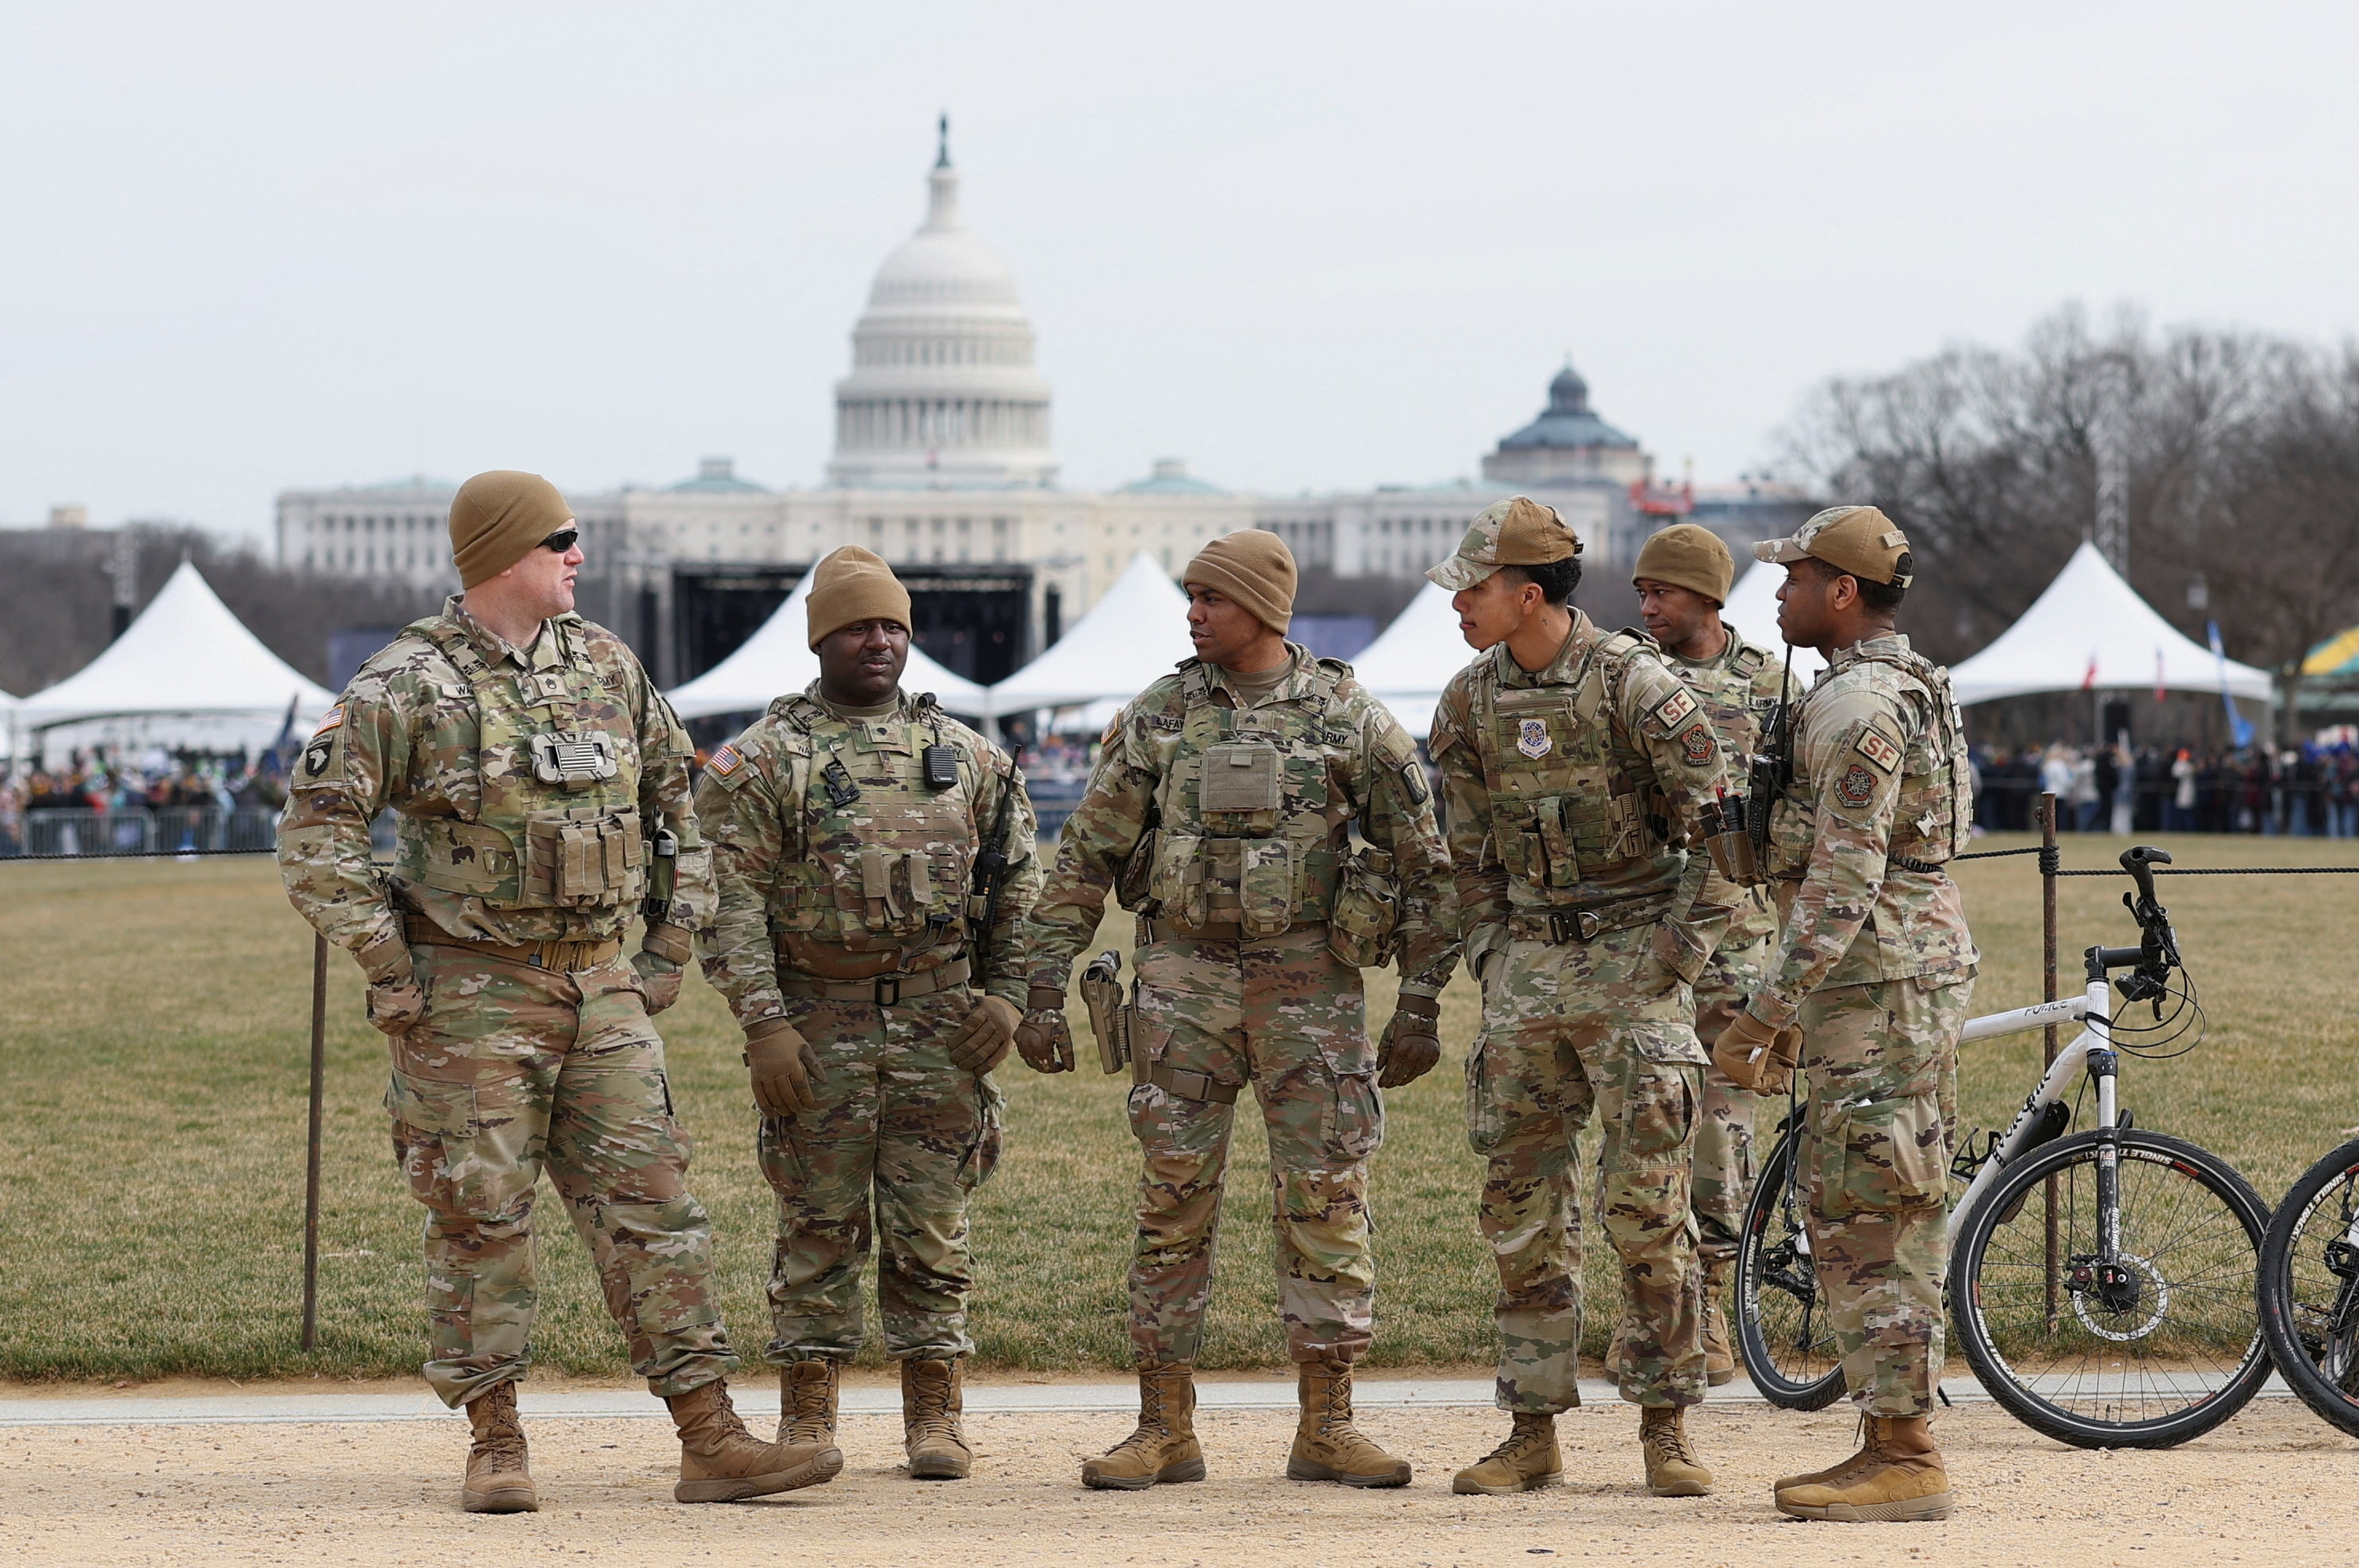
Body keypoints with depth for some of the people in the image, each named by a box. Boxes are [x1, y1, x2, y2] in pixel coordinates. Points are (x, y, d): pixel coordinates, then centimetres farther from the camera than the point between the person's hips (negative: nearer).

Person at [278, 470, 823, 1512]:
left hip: (600, 987, 5)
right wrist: (389, 970, -12)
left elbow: (674, 799, 19)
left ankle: (710, 1442, 1)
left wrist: (673, 944, 13)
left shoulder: (607, 667, 8)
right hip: (471, 996, -5)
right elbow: (315, 832, -11)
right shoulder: (407, 686, -9)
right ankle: (495, 1447, 9)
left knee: (650, 1202, 1)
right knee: (480, 1220, 0)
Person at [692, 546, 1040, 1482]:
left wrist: (1008, 994, 2)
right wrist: (763, 1022, -14)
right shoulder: (761, 762, 0)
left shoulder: (967, 757, 11)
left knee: (932, 1227, 4)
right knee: (819, 1228, 1)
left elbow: (1016, 885, 14)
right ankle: (807, 1419, 8)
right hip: (817, 1027, -2)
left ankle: (935, 1414, 9)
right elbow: (731, 903, -6)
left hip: (940, 1026, 2)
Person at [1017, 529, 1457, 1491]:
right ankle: (1164, 1429, 8)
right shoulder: (1159, 717, 4)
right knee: (1172, 1204, 2)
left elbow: (1423, 864, 3)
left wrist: (1422, 1004, -2)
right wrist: (1044, 988, 0)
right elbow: (1086, 859, 7)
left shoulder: (1349, 718, -1)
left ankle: (1327, 1428, 5)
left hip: (1307, 978, -2)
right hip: (1183, 977, 2)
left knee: (1326, 1197, -2)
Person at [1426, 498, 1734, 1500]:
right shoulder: (1470, 703, 7)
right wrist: (1490, 956, 9)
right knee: (1520, 1210, 3)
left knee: (1647, 1205, -6)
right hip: (1527, 962, 5)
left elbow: (1717, 824, -7)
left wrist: (1681, 947, -10)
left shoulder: (1634, 683, -11)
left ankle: (1665, 1426, 2)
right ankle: (1532, 1432, 9)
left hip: (1633, 955, -5)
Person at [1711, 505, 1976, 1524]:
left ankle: (1904, 1461, -9)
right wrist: (1790, 1013, 26)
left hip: (1878, 985, -11)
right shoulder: (1905, 692, 18)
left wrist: (1764, 1013, -21)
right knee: (1872, 1220, 12)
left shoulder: (1857, 709, -16)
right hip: (1916, 974, 11)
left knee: (1867, 1221, -9)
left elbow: (1840, 882, -22)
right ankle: (1892, 1447, 14)